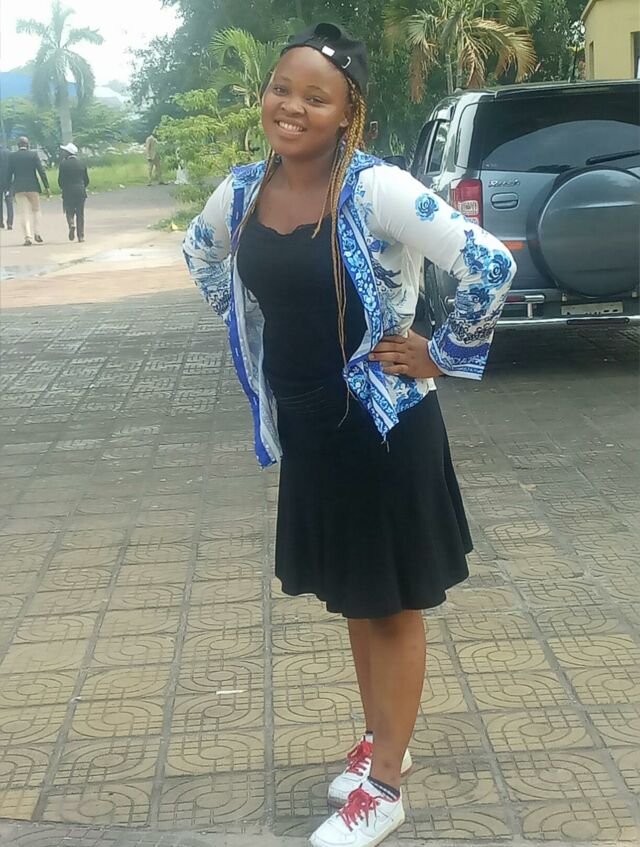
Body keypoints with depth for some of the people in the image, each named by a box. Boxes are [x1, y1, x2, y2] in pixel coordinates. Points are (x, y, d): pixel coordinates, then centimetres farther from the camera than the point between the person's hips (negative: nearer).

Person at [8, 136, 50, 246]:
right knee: (36, 210, 16)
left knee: (23, 213, 2)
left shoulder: (12, 156, 2)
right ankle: (36, 232, 1)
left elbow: (9, 174, 3)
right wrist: (46, 187, -2)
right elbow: (41, 171, -5)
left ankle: (28, 237, -6)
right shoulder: (33, 154, -1)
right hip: (33, 187, -1)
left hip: (18, 188, 1)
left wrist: (9, 188, 11)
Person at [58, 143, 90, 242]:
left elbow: (60, 180, -4)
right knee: (80, 214, 7)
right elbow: (86, 180, 7)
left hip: (68, 193, -2)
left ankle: (71, 224, -20)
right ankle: (81, 236, 3)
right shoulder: (82, 164, 4)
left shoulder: (63, 164, -5)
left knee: (69, 212, 10)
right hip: (81, 192, 2)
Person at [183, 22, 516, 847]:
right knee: (352, 595, 21)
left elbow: (490, 264, -26)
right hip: (304, 428, 6)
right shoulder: (241, 191, -1)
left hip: (383, 424, -6)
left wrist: (442, 353, -16)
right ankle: (380, 739, 40)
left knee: (392, 603, 8)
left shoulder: (377, 191, -21)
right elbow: (201, 256, 21)